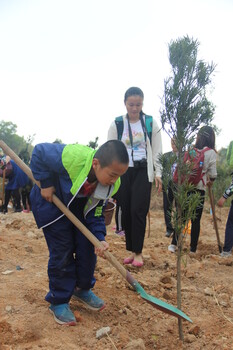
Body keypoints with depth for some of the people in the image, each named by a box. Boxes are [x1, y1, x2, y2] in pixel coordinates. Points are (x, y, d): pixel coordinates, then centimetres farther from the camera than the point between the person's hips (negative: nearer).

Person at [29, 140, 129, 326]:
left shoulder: (113, 184, -22)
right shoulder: (71, 157, -41)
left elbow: (96, 212, -12)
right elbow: (39, 152, -24)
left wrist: (99, 238, -26)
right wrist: (46, 183, -24)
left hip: (79, 208, 5)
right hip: (51, 201, -5)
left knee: (88, 248, 2)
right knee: (62, 252, -7)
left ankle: (82, 289, 28)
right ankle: (59, 301, 12)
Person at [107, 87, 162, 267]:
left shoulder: (151, 123, 2)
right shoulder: (117, 124, 2)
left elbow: (157, 150, 6)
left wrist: (158, 173, 1)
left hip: (143, 171, -1)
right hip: (123, 172, 2)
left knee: (138, 211, -9)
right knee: (126, 212, 4)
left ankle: (138, 252, 5)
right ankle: (132, 250, 18)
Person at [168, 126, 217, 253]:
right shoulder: (211, 153, -5)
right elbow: (213, 174, -5)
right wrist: (210, 181, 15)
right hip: (199, 189, -3)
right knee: (196, 220, 7)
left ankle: (174, 244, 12)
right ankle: (193, 248, 13)